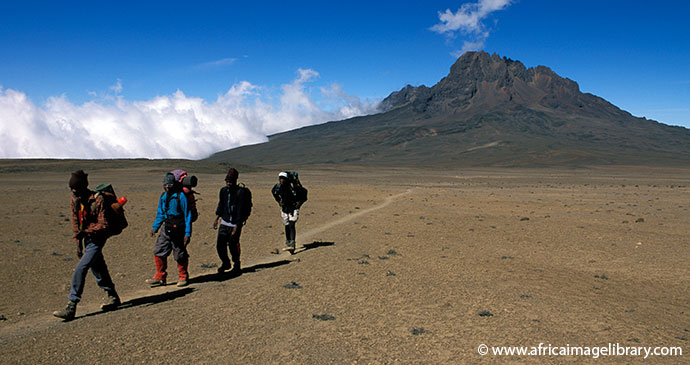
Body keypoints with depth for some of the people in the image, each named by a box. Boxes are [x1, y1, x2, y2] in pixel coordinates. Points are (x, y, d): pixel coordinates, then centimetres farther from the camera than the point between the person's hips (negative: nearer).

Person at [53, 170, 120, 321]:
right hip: (86, 239, 8)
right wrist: (78, 243, 10)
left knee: (80, 269, -16)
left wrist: (86, 232, -33)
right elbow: (75, 222, 12)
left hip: (97, 240, -8)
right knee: (98, 270, 18)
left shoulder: (97, 200, -20)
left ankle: (71, 308, -11)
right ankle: (113, 297, 35)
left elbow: (103, 225, -21)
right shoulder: (74, 200, 2)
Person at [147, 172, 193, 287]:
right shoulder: (163, 196, 9)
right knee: (158, 252, 6)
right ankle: (160, 277, 19)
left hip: (178, 229, -7)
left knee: (180, 254, 2)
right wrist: (155, 227, 16)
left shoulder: (180, 196, -12)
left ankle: (183, 277, 20)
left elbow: (187, 215, -10)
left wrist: (187, 233, -13)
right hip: (166, 228, 7)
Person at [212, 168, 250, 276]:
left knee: (233, 246, -1)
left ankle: (237, 266, 20)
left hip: (235, 224, -5)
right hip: (224, 222, 5)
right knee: (220, 245, 0)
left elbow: (240, 210, -15)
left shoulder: (240, 192, -13)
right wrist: (217, 218, 8)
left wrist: (236, 227, -17)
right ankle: (225, 263, 25)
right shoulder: (223, 190, 6)